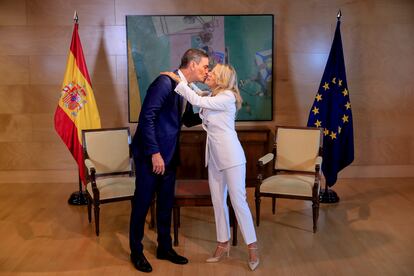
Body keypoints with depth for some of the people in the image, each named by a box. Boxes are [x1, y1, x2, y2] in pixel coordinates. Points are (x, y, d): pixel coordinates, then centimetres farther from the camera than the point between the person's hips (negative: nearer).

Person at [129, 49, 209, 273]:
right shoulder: (166, 82, -18)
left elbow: (188, 120, 19)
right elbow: (147, 116, -23)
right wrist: (154, 153, -23)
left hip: (169, 155, 8)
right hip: (150, 154, -8)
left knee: (166, 203, 15)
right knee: (142, 203, 5)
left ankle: (165, 248, 29)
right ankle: (136, 252, 21)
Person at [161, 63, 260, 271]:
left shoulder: (228, 97, -14)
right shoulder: (213, 98, 12)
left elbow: (197, 101, -19)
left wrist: (178, 80, -14)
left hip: (231, 156, -8)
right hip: (214, 157, 8)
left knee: (238, 201, -4)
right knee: (218, 201, 11)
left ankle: (252, 246, 7)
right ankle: (223, 244, 22)